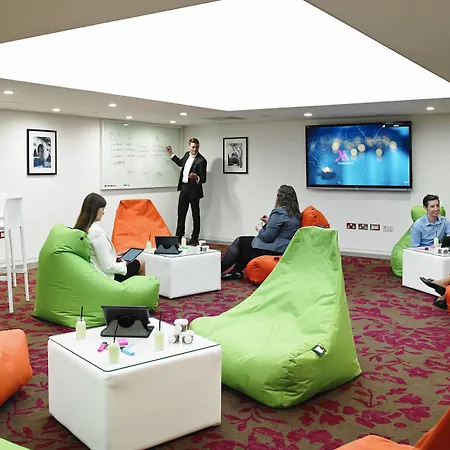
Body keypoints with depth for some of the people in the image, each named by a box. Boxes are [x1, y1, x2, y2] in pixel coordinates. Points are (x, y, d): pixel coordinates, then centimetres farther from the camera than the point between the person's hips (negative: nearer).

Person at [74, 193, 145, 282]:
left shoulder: (79, 229, -1)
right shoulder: (97, 232, -27)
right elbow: (107, 267, -25)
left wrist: (113, 256, 11)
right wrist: (124, 264, -8)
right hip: (105, 277, -8)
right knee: (140, 264, 15)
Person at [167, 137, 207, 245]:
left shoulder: (201, 160, -15)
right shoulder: (187, 155, 6)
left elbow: (203, 179, -16)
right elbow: (181, 163, 29)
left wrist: (196, 177, -36)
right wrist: (171, 154, 28)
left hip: (194, 189, -7)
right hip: (184, 188, 7)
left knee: (195, 215, 4)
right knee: (181, 213, 13)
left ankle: (194, 239, 12)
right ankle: (179, 236, 23)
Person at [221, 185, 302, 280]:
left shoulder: (279, 212, -20)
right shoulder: (296, 214, 8)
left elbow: (267, 237, -21)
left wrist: (260, 229, -1)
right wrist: (269, 222, 13)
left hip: (273, 250, -9)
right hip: (284, 248, 9)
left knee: (239, 242, 9)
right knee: (243, 241, 22)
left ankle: (220, 270, 19)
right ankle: (236, 271, 17)